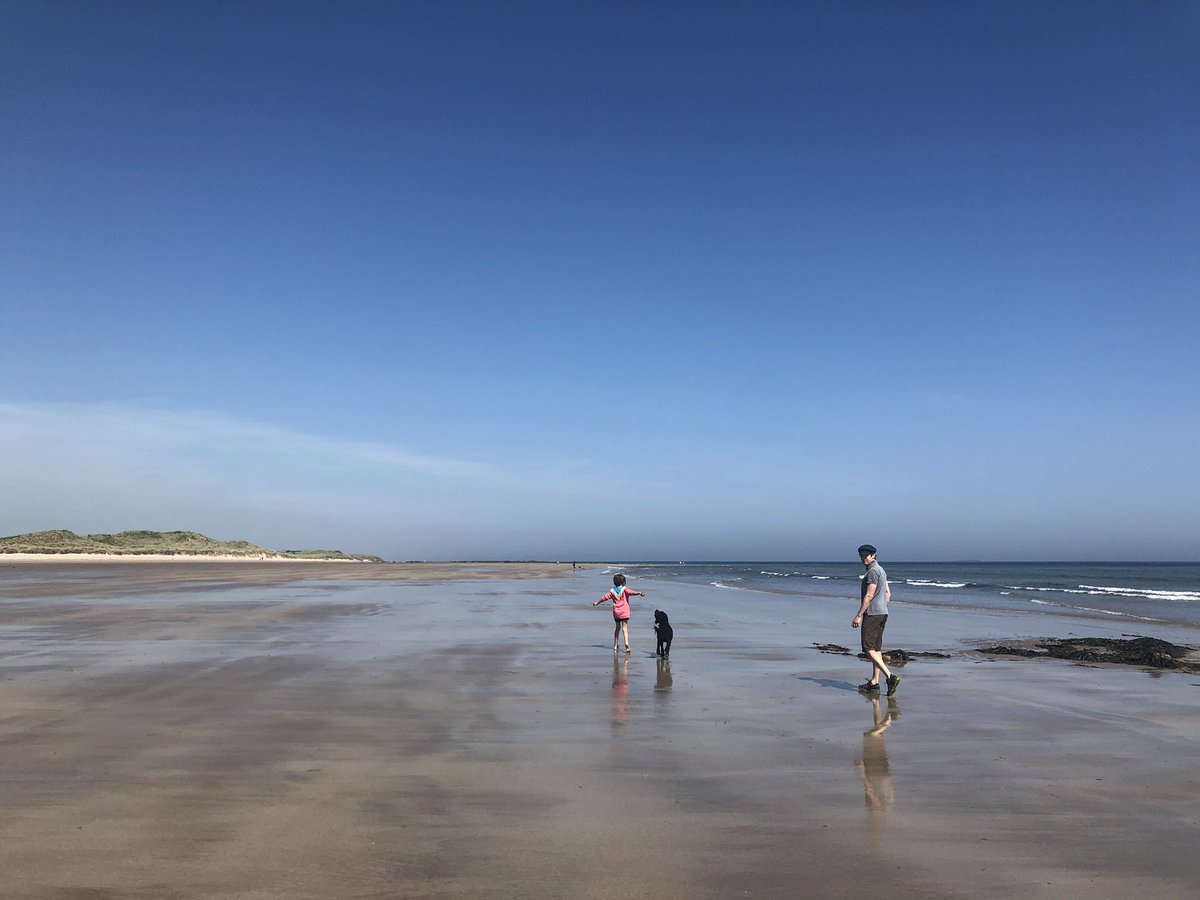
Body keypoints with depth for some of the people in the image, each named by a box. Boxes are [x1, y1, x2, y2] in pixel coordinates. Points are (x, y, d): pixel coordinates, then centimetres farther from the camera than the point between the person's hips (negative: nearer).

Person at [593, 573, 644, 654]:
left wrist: (597, 603, 25)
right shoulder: (624, 589, -3)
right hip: (624, 611, -3)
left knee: (617, 627, 16)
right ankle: (626, 642, -27)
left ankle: (615, 645, 19)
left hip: (616, 612, 3)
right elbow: (631, 592, -22)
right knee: (625, 628, -6)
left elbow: (605, 597, 12)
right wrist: (639, 593, -34)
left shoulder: (612, 591, 6)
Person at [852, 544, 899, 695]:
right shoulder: (881, 570, 16)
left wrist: (858, 616, -18)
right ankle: (874, 683, 13)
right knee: (876, 648, 10)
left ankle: (890, 676, -17)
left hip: (872, 614, -10)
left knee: (868, 648, -8)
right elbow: (888, 594, 21)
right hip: (882, 614, 10)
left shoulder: (873, 571, -15)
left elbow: (869, 595, -20)